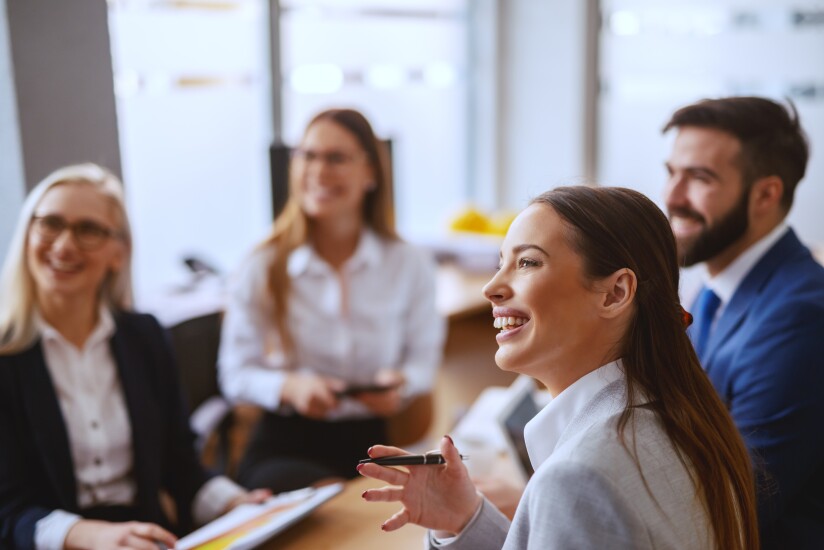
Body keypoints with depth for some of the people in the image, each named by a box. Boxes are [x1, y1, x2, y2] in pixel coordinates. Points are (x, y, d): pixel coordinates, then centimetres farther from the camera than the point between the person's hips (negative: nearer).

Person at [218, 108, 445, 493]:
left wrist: (401, 384, -15)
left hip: (369, 443, 3)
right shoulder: (263, 269, 0)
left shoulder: (410, 266, 4)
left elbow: (424, 356, 9)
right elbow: (236, 373, 2)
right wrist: (290, 386, -19)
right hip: (285, 447, -3)